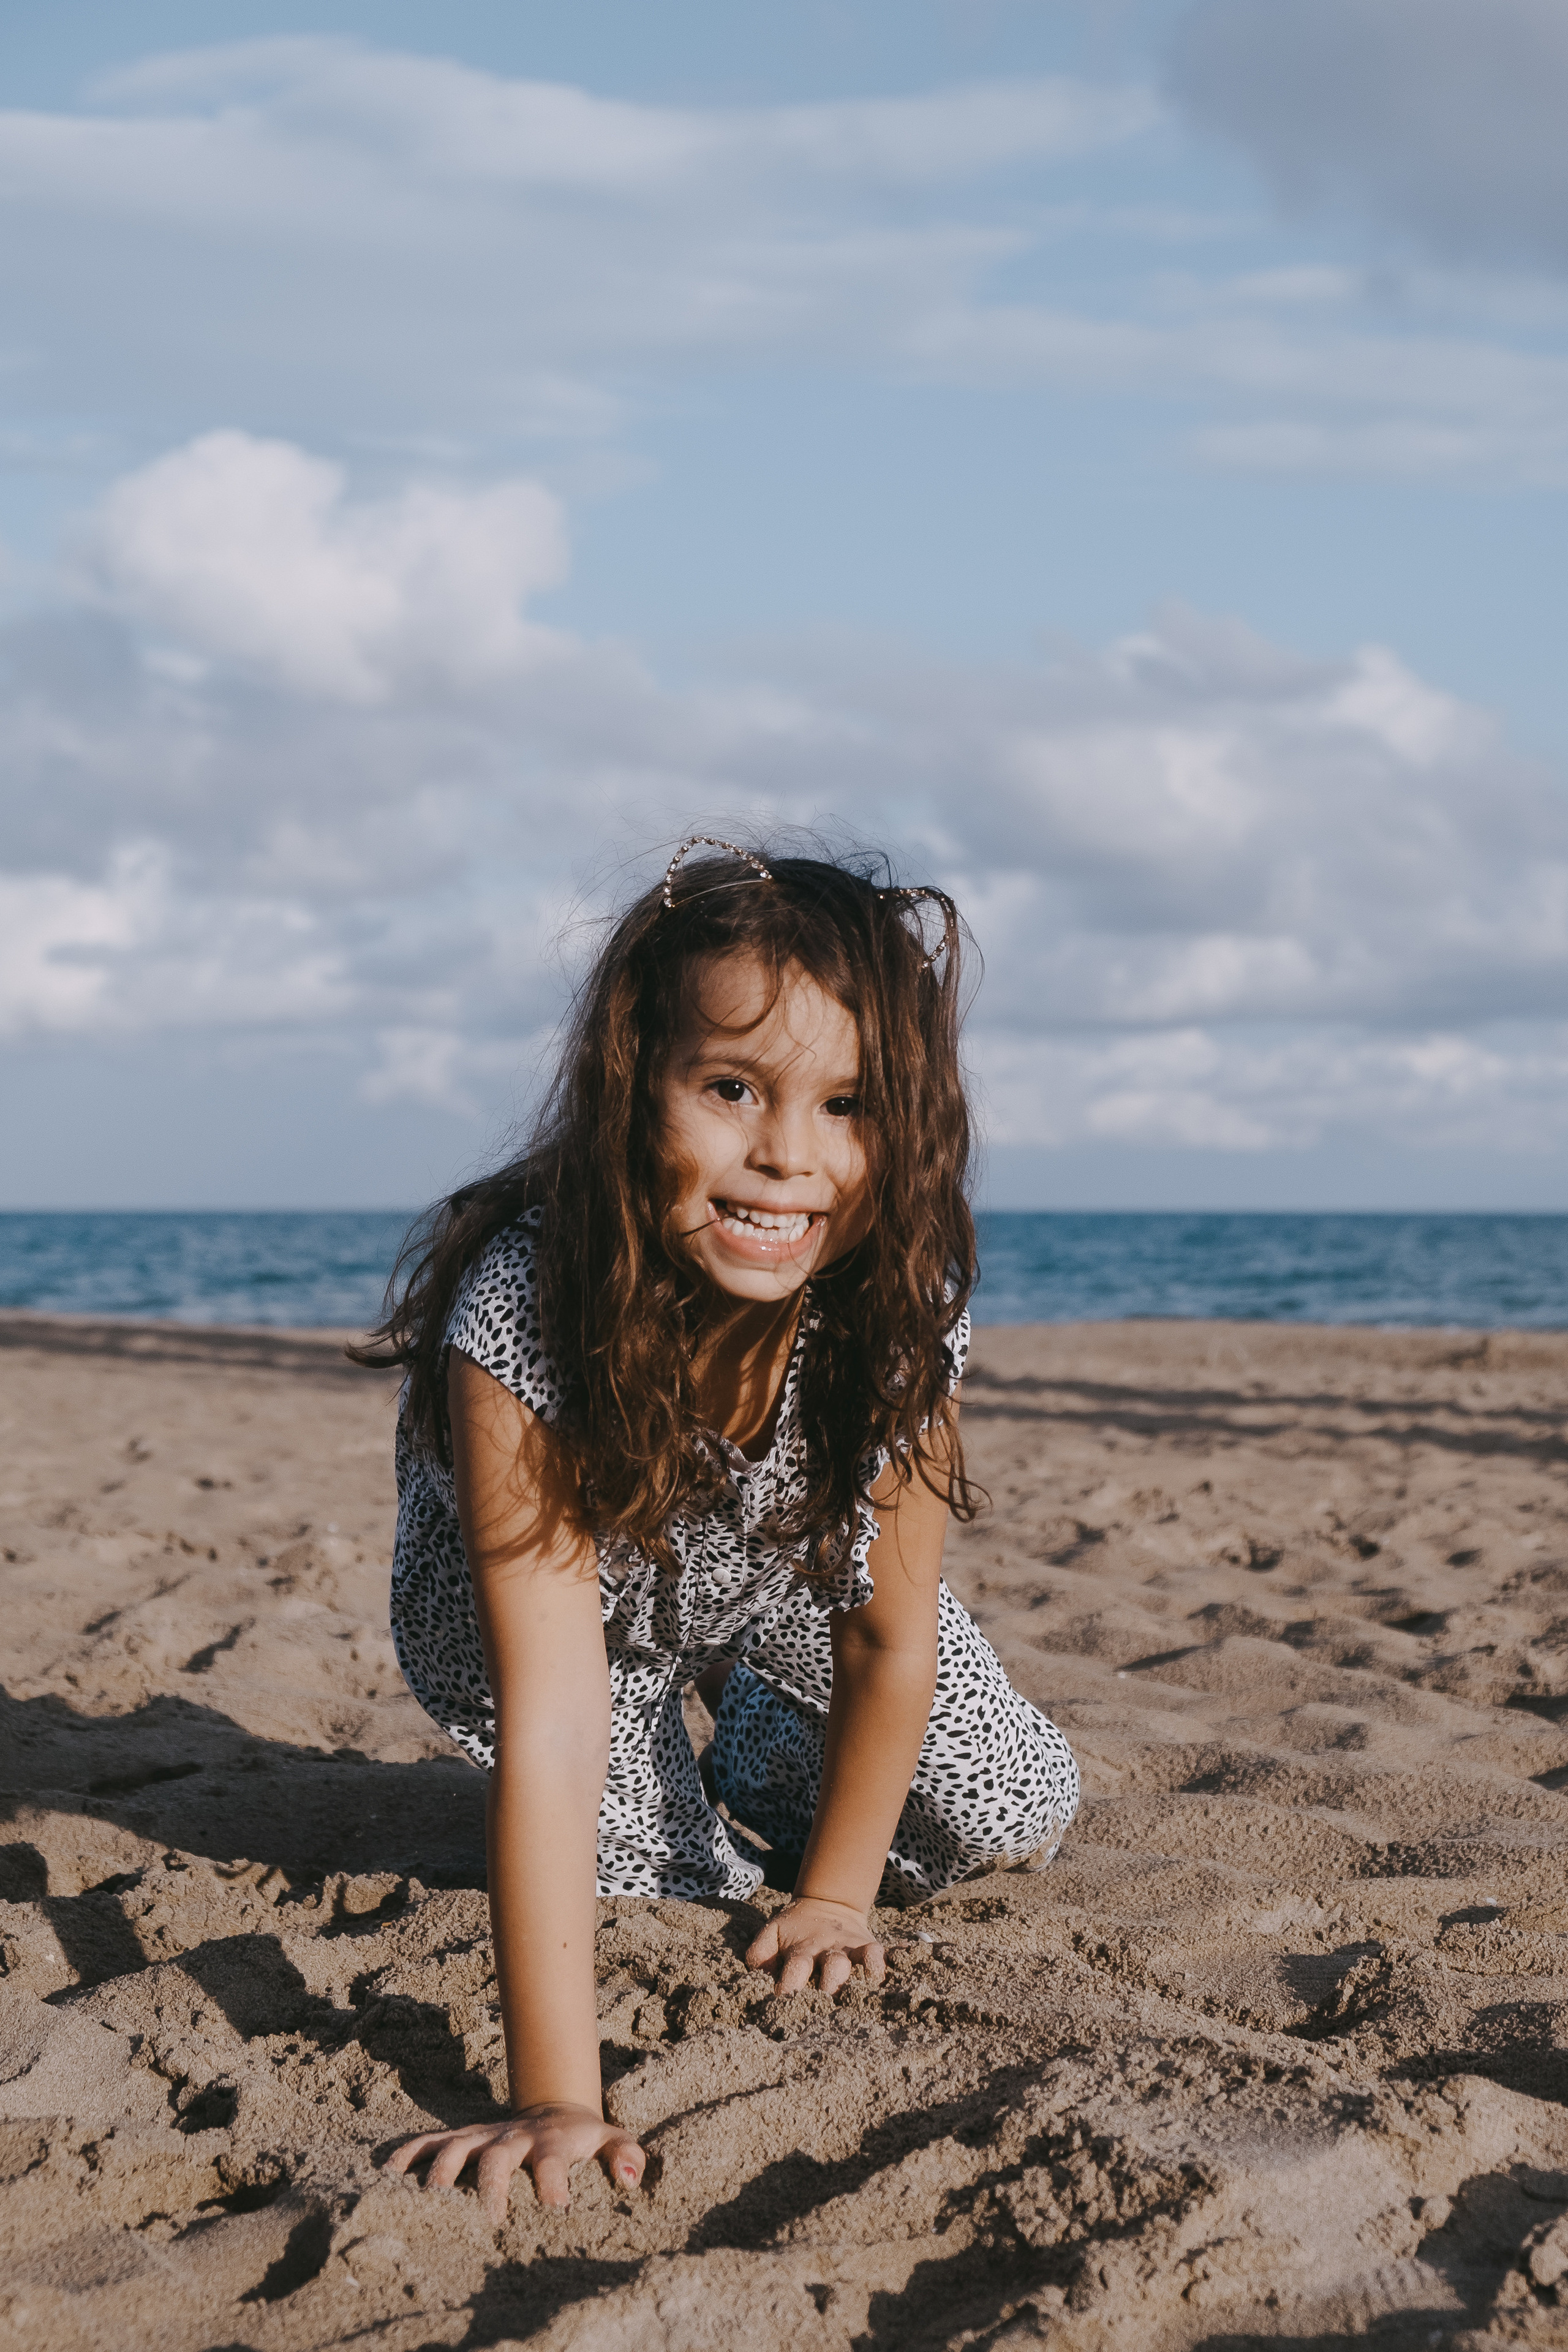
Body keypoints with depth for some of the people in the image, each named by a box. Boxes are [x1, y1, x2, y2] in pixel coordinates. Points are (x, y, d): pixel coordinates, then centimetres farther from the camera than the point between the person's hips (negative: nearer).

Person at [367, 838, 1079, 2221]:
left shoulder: (899, 1301, -34)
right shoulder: (521, 1316, -44)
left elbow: (891, 1636, -19)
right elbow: (550, 1712, -46)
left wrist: (834, 1896, -10)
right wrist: (557, 2098, -48)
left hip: (784, 1576, 3)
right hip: (554, 1591, -2)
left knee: (1016, 1820, 0)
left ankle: (759, 1756, 30)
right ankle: (673, 1794, 24)